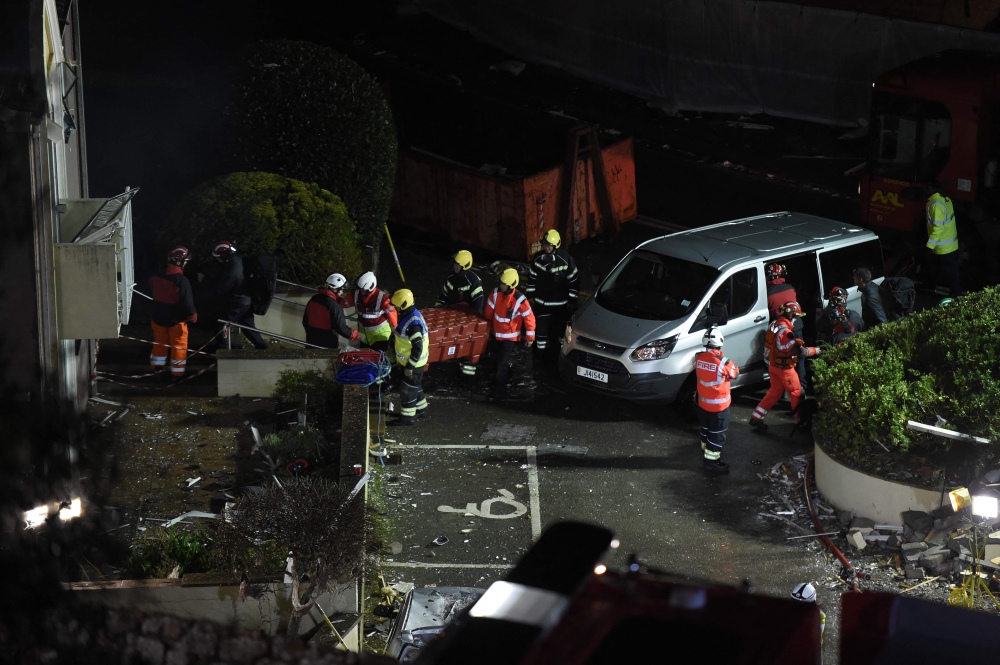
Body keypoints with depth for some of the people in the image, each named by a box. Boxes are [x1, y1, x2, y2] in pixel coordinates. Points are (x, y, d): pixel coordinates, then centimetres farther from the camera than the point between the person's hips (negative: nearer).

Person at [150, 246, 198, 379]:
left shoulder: (157, 277, -7)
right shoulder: (182, 281, -26)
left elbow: (151, 287, 15)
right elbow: (187, 303, -24)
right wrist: (193, 316, -6)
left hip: (158, 317, 5)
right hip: (176, 320, -5)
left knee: (160, 342, 23)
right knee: (178, 346, 10)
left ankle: (157, 365, 33)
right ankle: (177, 371, 15)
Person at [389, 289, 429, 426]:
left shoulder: (413, 323, -32)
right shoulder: (408, 314, 0)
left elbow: (418, 348, -29)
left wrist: (410, 366, -22)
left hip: (413, 363, -9)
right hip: (407, 360, 9)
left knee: (407, 388, 3)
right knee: (414, 386, 23)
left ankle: (408, 417, 14)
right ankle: (420, 407, 40)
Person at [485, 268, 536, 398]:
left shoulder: (519, 300, -28)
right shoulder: (496, 293, -15)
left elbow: (529, 317, -18)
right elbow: (489, 310, 3)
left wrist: (530, 337, -12)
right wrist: (489, 325, 17)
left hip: (510, 335, -5)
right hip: (497, 332, 5)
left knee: (503, 361, -3)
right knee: (500, 357, 25)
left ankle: (500, 386, 11)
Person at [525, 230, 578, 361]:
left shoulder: (565, 259, -16)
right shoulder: (537, 258, -6)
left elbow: (574, 280, -8)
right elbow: (532, 278, 6)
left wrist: (572, 300, -5)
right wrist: (530, 296, 8)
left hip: (560, 304, -2)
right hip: (542, 303, 2)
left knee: (559, 330, 6)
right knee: (542, 329, 7)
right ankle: (542, 354, 21)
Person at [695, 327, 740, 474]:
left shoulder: (699, 358, -10)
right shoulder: (723, 362, -27)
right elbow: (735, 373, -8)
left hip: (702, 402, 6)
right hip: (719, 404, -6)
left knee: (706, 429, 24)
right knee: (717, 433, 6)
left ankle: (707, 451, 41)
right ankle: (711, 461, 11)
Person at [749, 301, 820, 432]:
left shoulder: (774, 324, 1)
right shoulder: (785, 332, -29)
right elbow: (799, 351, -30)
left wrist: (796, 341, 2)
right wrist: (814, 350, -17)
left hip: (773, 366, 9)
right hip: (784, 369, -9)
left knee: (774, 392, 20)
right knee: (797, 394, 11)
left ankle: (756, 418, 18)